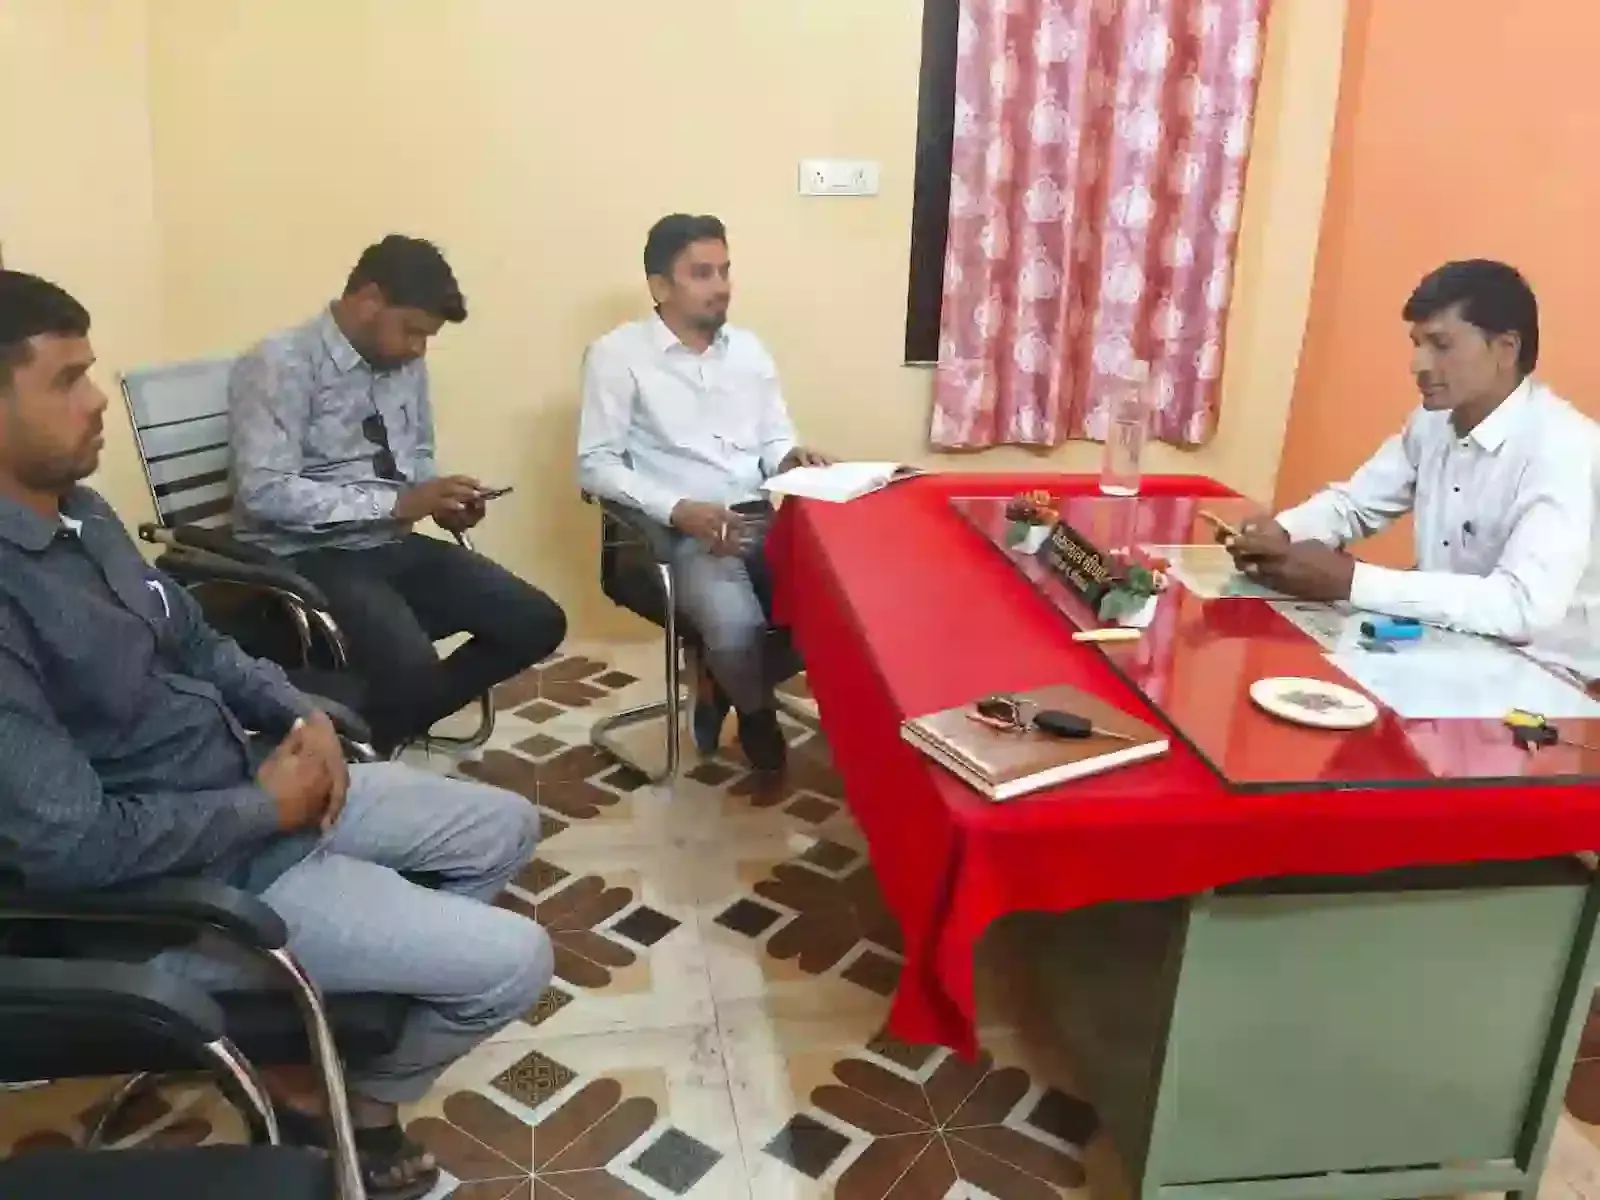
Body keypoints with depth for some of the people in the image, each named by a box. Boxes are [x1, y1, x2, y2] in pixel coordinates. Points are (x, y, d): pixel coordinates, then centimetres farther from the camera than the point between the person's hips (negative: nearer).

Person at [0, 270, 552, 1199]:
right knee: (514, 963, -10)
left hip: (254, 782, 9)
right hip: (178, 881, -9)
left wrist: (300, 717, -3)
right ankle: (355, 1097, 20)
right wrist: (266, 807, -17)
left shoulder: (77, 510, 2)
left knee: (506, 829, 13)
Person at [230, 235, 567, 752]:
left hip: (393, 545, 8)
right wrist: (398, 502, -25)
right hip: (307, 557, -7)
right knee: (409, 666, -32)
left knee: (536, 621, -4)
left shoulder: (406, 365, 7)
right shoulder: (281, 365, -14)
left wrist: (442, 503, -4)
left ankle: (396, 719, 9)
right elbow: (266, 492, -22)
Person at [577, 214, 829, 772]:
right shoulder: (617, 354, -1)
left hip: (766, 520, 6)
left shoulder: (748, 349, 17)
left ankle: (728, 690, 5)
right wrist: (679, 510, -20)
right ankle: (757, 714, 4)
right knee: (736, 628, -34)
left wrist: (790, 457, -5)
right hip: (686, 533, -5)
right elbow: (596, 464, -6)